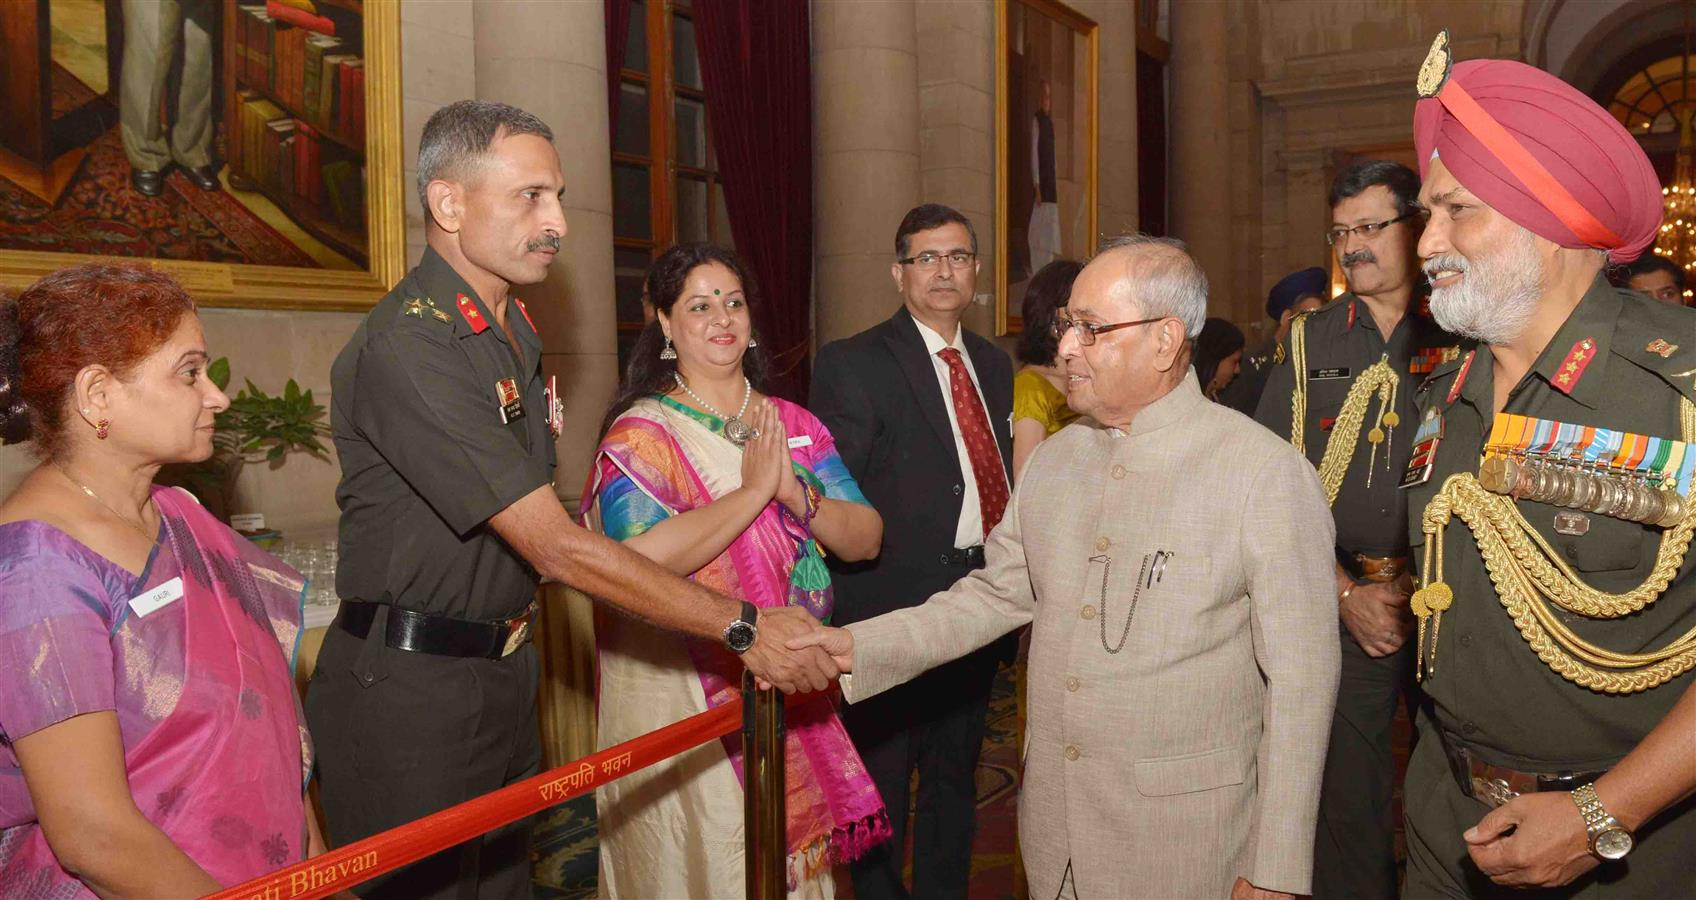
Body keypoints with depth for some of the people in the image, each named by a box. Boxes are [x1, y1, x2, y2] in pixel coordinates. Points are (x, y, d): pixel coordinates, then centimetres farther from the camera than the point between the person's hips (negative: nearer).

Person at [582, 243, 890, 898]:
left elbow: (865, 539, 0)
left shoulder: (795, 425, 7)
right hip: (683, 700, -5)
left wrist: (795, 492, -17)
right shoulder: (640, 434, -9)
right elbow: (643, 558, -25)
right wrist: (753, 490, -19)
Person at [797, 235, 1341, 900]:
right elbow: (999, 592, 10)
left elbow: (1300, 678, -13)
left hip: (1185, 832, -5)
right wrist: (860, 647, -3)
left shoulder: (1269, 472, -14)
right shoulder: (1054, 458, 6)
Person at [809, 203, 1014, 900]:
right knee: (884, 780, 7)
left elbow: (1000, 481, 14)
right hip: (895, 603, -6)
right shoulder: (852, 364, -9)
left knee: (955, 776, 20)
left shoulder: (995, 365, 12)